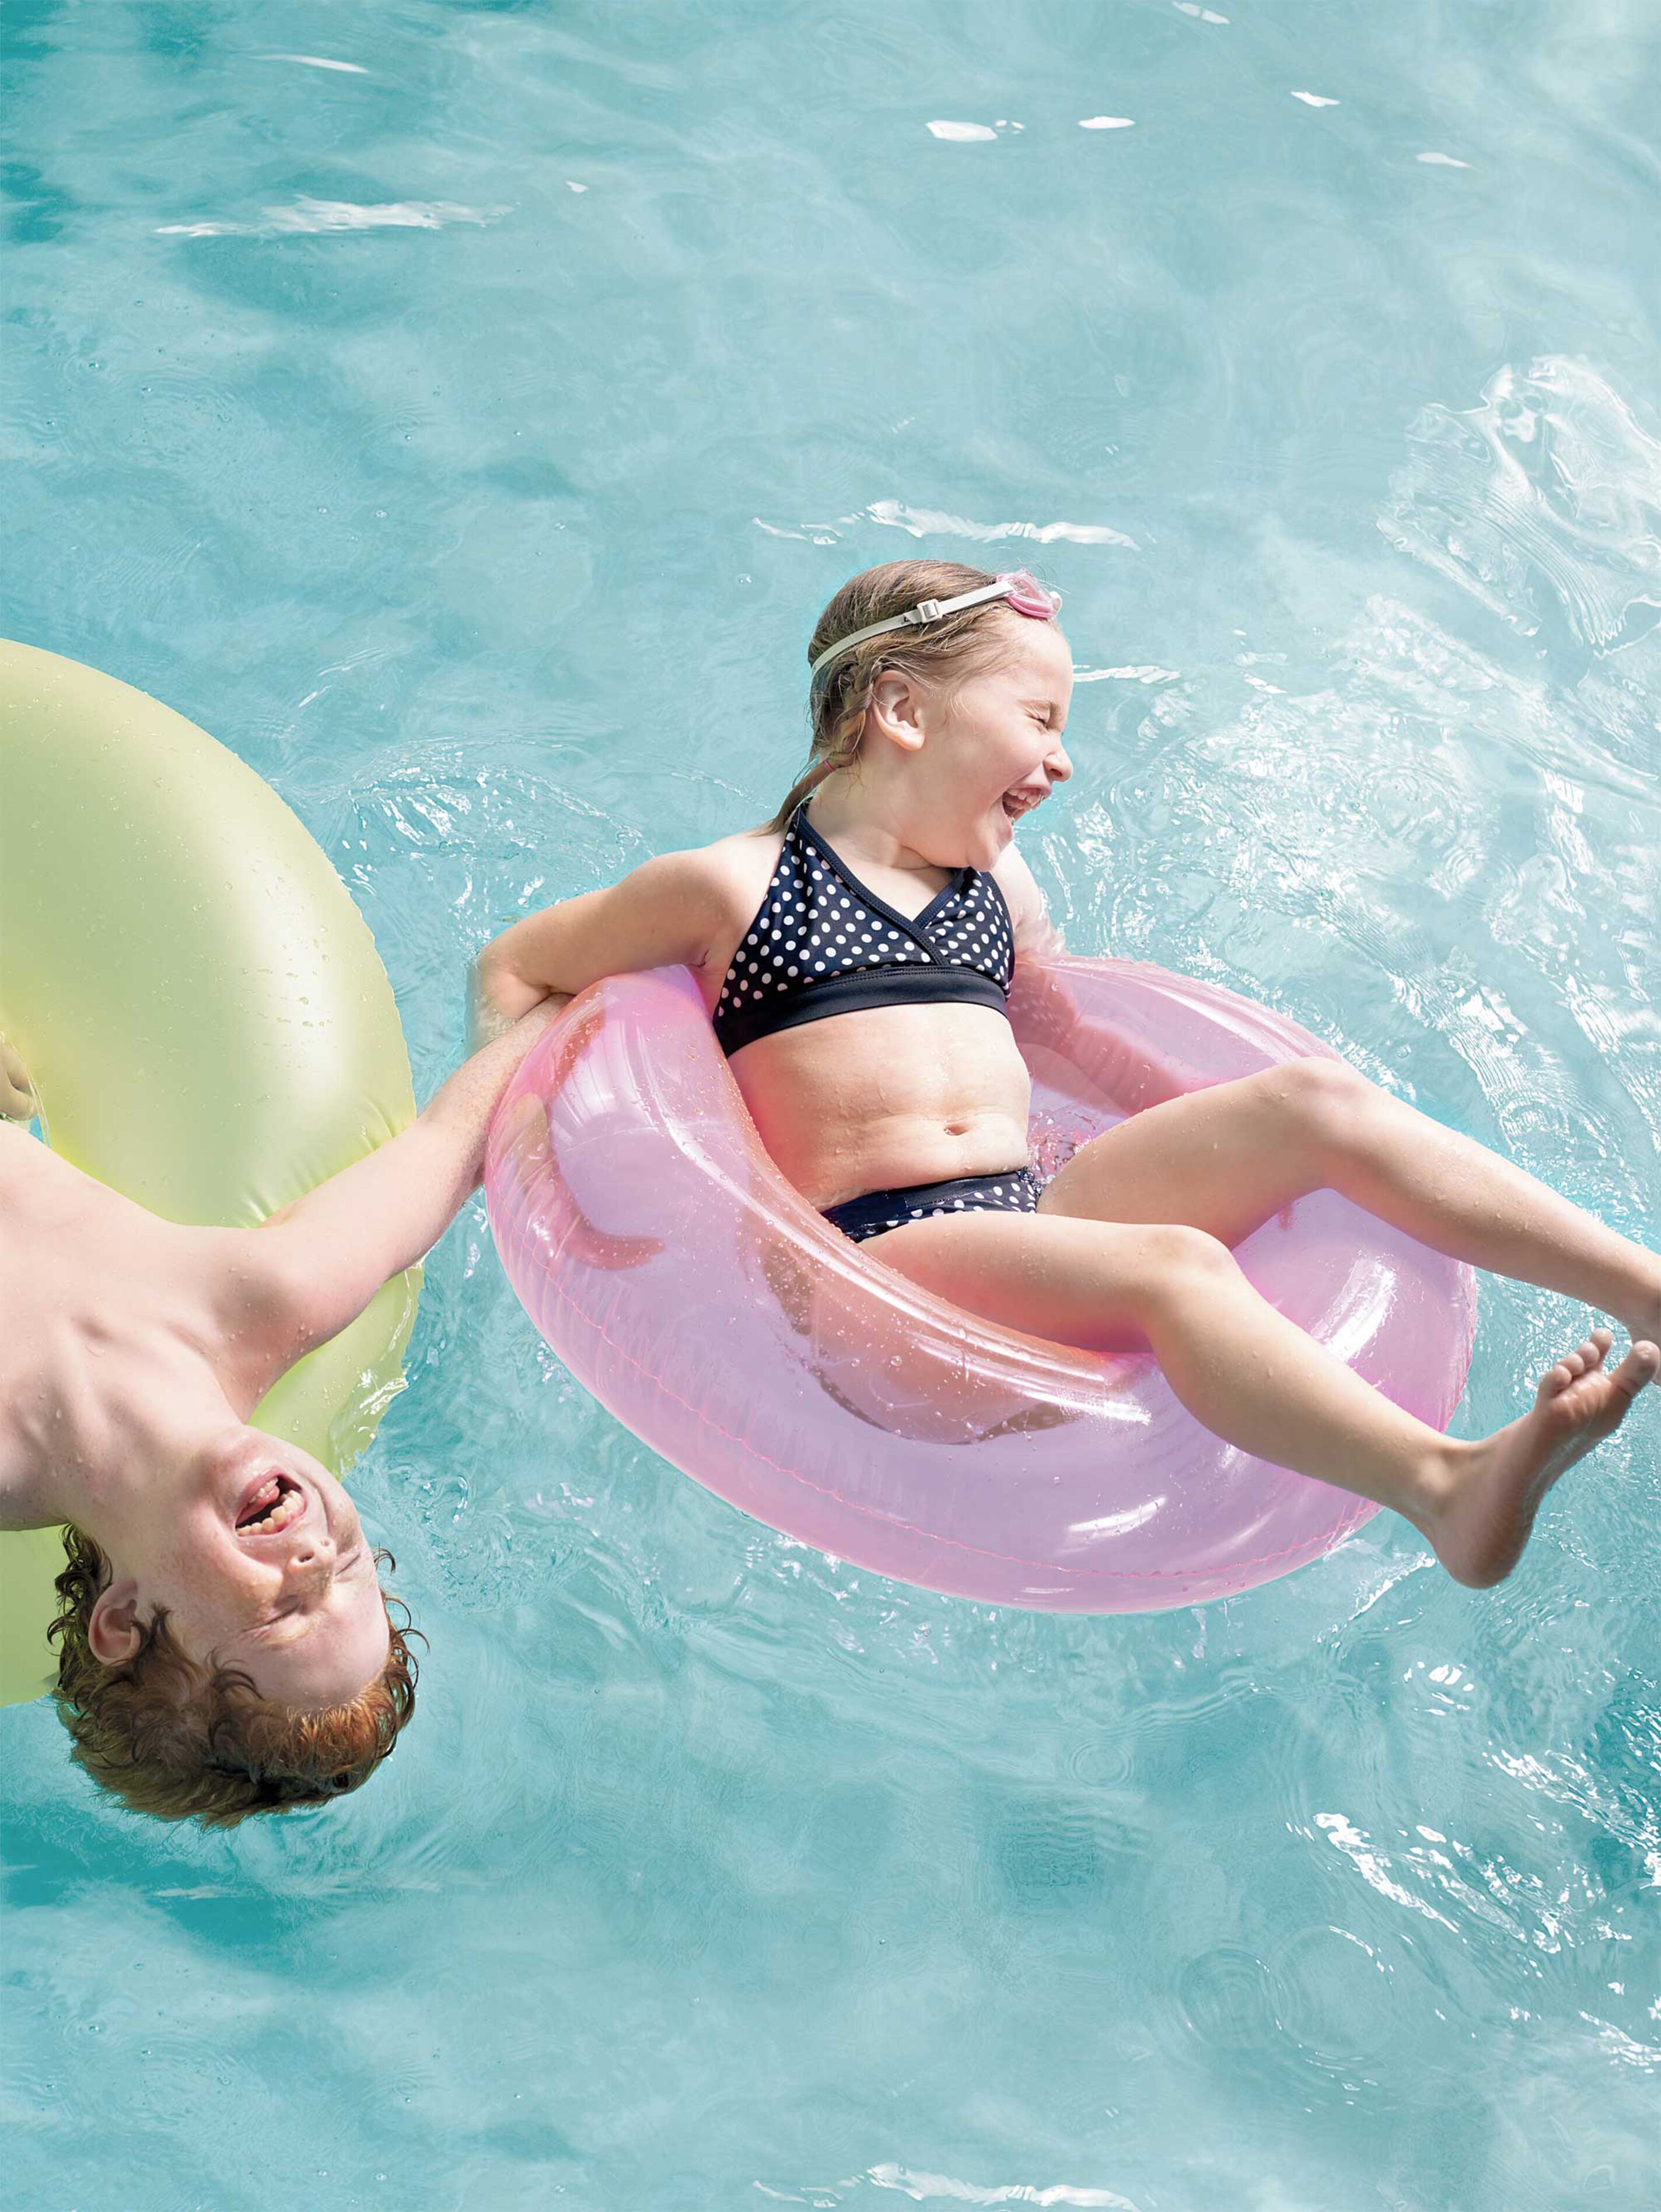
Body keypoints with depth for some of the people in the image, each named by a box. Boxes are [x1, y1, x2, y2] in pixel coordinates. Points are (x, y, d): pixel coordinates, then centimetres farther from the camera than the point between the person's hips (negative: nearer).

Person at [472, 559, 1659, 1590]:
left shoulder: (997, 886, 22)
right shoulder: (735, 887, 4)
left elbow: (1071, 1039, 32)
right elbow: (513, 969, 13)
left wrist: (1226, 1134, 21)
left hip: (1038, 1209, 7)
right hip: (883, 1253, -7)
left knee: (1312, 1100, -13)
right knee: (1173, 1267, -35)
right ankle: (1446, 1485, -57)